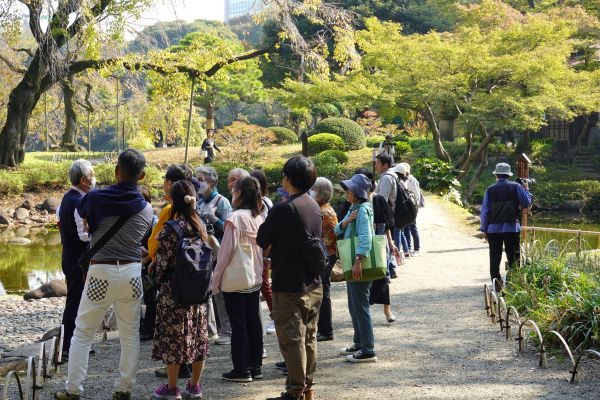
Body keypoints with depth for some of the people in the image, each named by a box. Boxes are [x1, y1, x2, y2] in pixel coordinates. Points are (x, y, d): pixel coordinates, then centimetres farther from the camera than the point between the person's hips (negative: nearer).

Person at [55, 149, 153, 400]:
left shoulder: (96, 198, -6)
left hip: (101, 272, -2)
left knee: (82, 334, 8)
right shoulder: (146, 208, 2)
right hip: (132, 273, 2)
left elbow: (80, 211, 14)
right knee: (130, 335, 12)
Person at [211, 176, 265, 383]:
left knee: (238, 324, -1)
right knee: (254, 321, 12)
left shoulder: (236, 218, -15)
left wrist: (215, 280, -9)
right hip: (256, 278, 7)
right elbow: (264, 249, 10)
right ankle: (255, 366, 18)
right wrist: (260, 271, 18)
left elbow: (227, 251, -16)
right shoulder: (260, 218, 4)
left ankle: (241, 370, 3)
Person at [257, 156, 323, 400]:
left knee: (292, 340, 0)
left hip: (289, 287, -7)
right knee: (309, 338, 14)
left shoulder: (282, 210, -17)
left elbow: (261, 241, -8)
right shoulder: (315, 208, 6)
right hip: (314, 285, 7)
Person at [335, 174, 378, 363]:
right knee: (353, 306, 18)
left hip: (361, 266, -10)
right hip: (352, 264, 10)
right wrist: (346, 222, -9)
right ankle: (359, 343, 29)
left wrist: (358, 261, -35)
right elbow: (337, 231, 11)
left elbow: (365, 238, -28)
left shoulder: (363, 210, -16)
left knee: (361, 307, -5)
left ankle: (368, 350, -1)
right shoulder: (353, 209, 14)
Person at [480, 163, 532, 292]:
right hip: (512, 228, -1)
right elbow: (526, 204, 3)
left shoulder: (490, 190, 1)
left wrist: (484, 229, 7)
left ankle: (497, 285, 6)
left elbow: (485, 211, 1)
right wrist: (526, 190, 18)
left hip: (493, 229, 1)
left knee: (495, 258, 7)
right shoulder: (516, 187, -1)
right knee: (513, 258, 5)